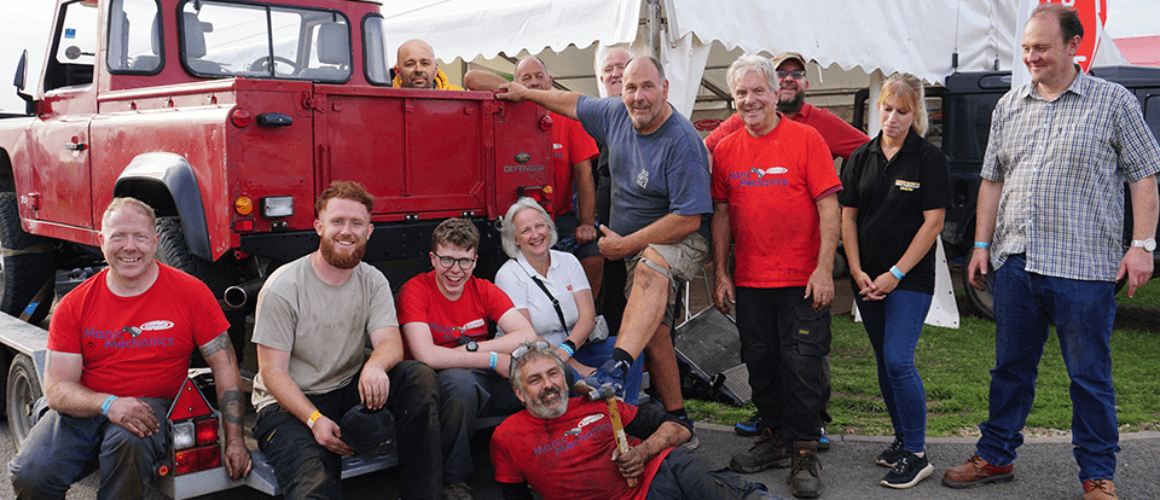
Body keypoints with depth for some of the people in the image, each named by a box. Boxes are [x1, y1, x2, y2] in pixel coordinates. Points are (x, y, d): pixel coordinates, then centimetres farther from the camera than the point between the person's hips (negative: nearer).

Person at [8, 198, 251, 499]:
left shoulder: (191, 293, -7)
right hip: (84, 409, 2)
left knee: (130, 441, -36)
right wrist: (108, 404, -26)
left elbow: (225, 367, -4)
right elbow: (57, 388, -4)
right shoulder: (74, 305, -1)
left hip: (151, 406, -2)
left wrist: (234, 440, -9)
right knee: (29, 474, -22)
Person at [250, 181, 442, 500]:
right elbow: (272, 372, -12)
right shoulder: (282, 287, -11)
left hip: (350, 390, 5)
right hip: (289, 403, -5)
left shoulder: (373, 282, 2)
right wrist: (314, 419, -26)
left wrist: (375, 365, -37)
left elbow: (391, 342, -11)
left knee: (420, 378, -21)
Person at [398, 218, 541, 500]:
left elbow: (529, 337, -8)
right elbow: (426, 355, -21)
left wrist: (472, 348, -16)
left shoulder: (484, 291, 5)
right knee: (460, 380, -39)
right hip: (441, 386, -4)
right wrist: (492, 359, -18)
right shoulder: (415, 290, -7)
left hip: (486, 382, 4)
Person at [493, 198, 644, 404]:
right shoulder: (508, 276, -5)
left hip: (576, 347, 5)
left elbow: (588, 316, -1)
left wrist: (567, 348, -23)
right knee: (567, 375, -37)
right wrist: (577, 367, -23)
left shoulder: (568, 261, 9)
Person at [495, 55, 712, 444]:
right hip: (635, 246, 7)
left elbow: (689, 219, -23)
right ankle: (677, 421, 5)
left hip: (682, 243, -7)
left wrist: (626, 245, -18)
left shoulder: (682, 141, -21)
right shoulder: (616, 114, 2)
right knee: (653, 334, -2)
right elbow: (576, 104, 24)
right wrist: (527, 94, 27)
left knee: (650, 263, -40)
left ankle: (618, 366, -56)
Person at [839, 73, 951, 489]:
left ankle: (916, 454, -1)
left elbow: (933, 222, -8)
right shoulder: (861, 157, 8)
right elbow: (848, 217, 8)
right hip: (867, 278, 5)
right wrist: (857, 272, -3)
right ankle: (902, 438, 26)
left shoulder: (929, 158, -4)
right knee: (884, 362, 11)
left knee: (898, 360, -12)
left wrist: (896, 274, -12)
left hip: (910, 278, -5)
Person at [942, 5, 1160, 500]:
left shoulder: (1114, 101, 1)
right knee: (1010, 367, 14)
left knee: (1089, 376, 5)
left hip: (1083, 266, -4)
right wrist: (982, 244, 10)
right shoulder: (1008, 106, 12)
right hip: (1014, 261, 4)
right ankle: (995, 456, 26)